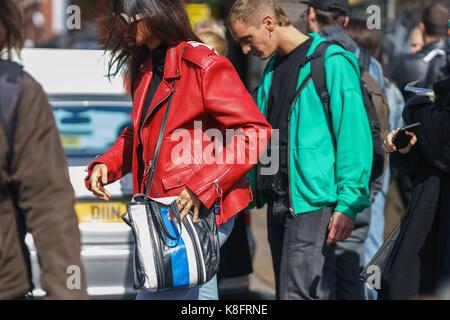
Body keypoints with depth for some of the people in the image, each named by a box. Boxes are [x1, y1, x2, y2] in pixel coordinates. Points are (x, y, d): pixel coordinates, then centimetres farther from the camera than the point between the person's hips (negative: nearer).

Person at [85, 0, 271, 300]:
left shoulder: (203, 65, -12)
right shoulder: (144, 68, 14)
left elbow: (255, 131, -17)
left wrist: (201, 187, -23)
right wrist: (106, 165, 7)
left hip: (201, 209, -8)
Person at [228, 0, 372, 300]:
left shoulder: (331, 63, -9)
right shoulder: (272, 68, 16)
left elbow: (354, 136, -14)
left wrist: (348, 202, -18)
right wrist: (254, 187, 11)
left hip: (311, 202, -8)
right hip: (278, 202, 8)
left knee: (297, 293, -13)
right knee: (315, 291, 13)